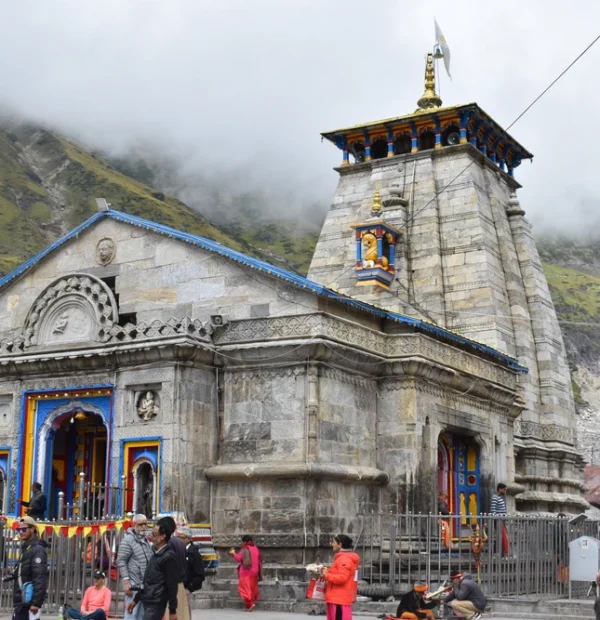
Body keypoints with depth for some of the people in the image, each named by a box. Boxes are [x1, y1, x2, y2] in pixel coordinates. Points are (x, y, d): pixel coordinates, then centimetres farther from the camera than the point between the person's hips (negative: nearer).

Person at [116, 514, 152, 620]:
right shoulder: (128, 540, -9)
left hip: (145, 585, 8)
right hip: (134, 584, -8)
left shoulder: (145, 540, 15)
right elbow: (121, 561, -13)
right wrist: (126, 581, -19)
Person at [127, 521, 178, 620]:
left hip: (156, 605, -9)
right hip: (148, 602, 9)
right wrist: (135, 600, 23)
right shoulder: (156, 554, 16)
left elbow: (172, 585, -15)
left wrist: (172, 610, -15)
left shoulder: (168, 557, -13)